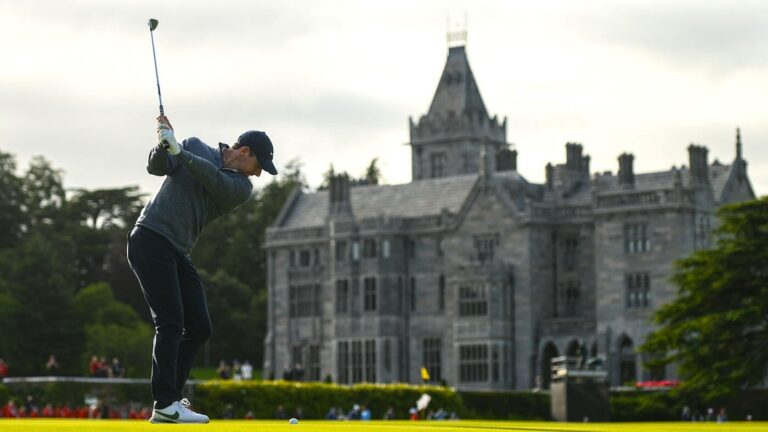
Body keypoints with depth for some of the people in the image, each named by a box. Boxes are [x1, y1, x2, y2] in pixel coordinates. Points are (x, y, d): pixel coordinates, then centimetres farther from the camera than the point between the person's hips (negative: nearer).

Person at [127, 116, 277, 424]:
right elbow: (156, 167, -2)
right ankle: (166, 405, -19)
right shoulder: (195, 146, 4)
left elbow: (215, 180, -12)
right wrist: (163, 146, -22)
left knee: (199, 328, 2)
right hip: (150, 239, -6)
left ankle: (169, 399, 9)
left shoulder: (242, 187, 6)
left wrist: (178, 151, -22)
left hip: (178, 253, 6)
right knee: (170, 323, -15)